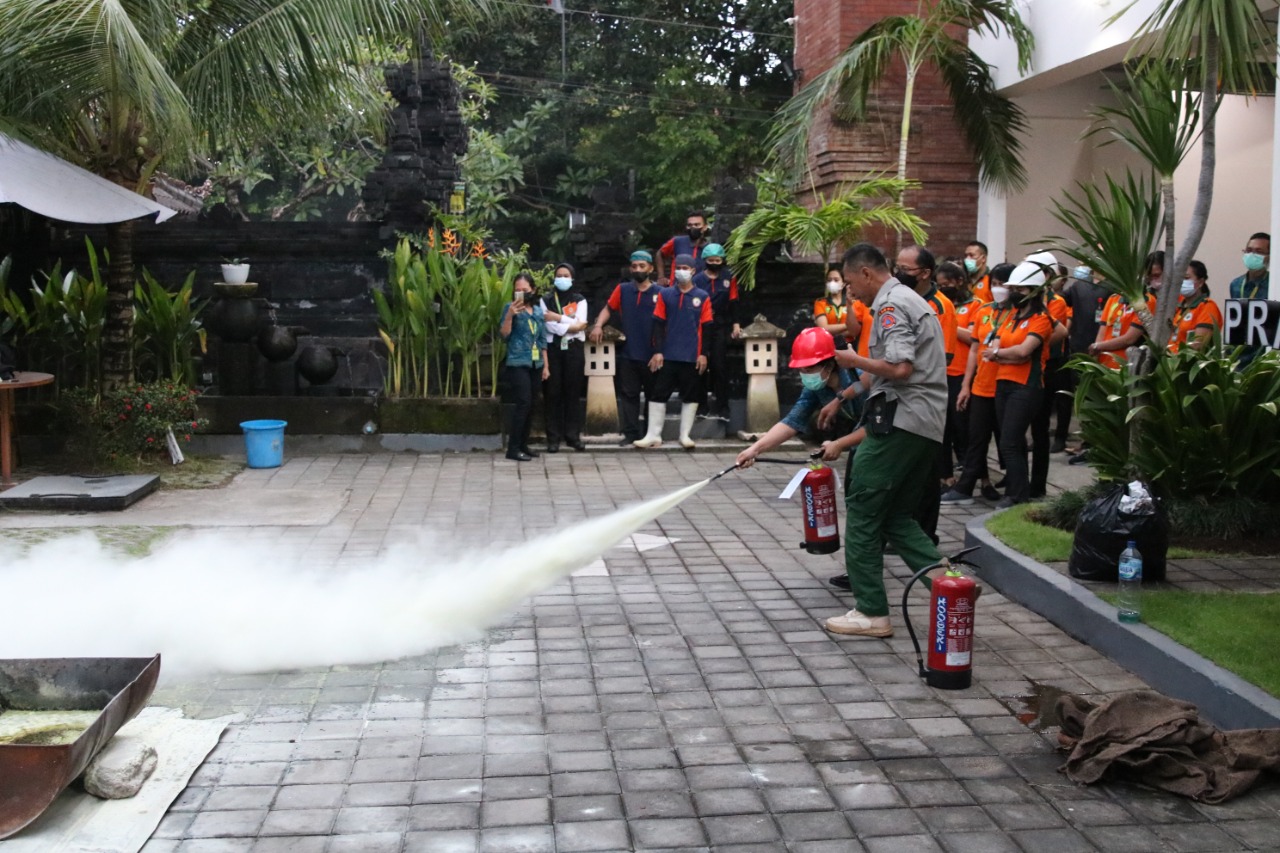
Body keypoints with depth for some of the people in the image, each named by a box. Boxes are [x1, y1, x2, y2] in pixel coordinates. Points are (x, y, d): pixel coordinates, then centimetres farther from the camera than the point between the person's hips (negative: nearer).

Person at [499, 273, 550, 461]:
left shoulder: (539, 310, 13)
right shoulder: (511, 308, -3)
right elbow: (504, 335, -11)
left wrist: (545, 366, 15)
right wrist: (510, 314, -25)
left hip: (536, 365, 6)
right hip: (518, 363, -6)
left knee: (530, 406, 7)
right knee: (523, 403, -14)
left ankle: (523, 445, 16)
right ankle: (513, 448, -10)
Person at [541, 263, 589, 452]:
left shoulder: (580, 300, 10)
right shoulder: (546, 300, 8)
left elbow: (580, 324, -6)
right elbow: (548, 325, -7)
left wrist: (558, 317, -9)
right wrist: (571, 326, -9)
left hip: (573, 348, 1)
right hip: (553, 348, 0)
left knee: (573, 392, 1)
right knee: (553, 393, -2)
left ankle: (573, 435, 7)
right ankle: (553, 437, 2)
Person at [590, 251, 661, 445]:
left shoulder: (659, 293, -2)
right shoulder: (623, 289, 5)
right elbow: (608, 309, 9)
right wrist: (598, 325, -10)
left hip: (652, 355, -1)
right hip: (627, 354, 1)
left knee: (653, 394, 9)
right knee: (628, 394, 4)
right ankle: (630, 434, 10)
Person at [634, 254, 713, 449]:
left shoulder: (702, 297, 2)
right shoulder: (665, 294, 5)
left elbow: (706, 327, 3)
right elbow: (658, 324, 4)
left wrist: (704, 354, -3)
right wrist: (657, 351, -3)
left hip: (692, 356, -1)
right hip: (667, 355, 1)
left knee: (690, 396, 5)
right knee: (659, 394, 1)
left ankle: (685, 435, 14)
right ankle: (653, 435, 8)